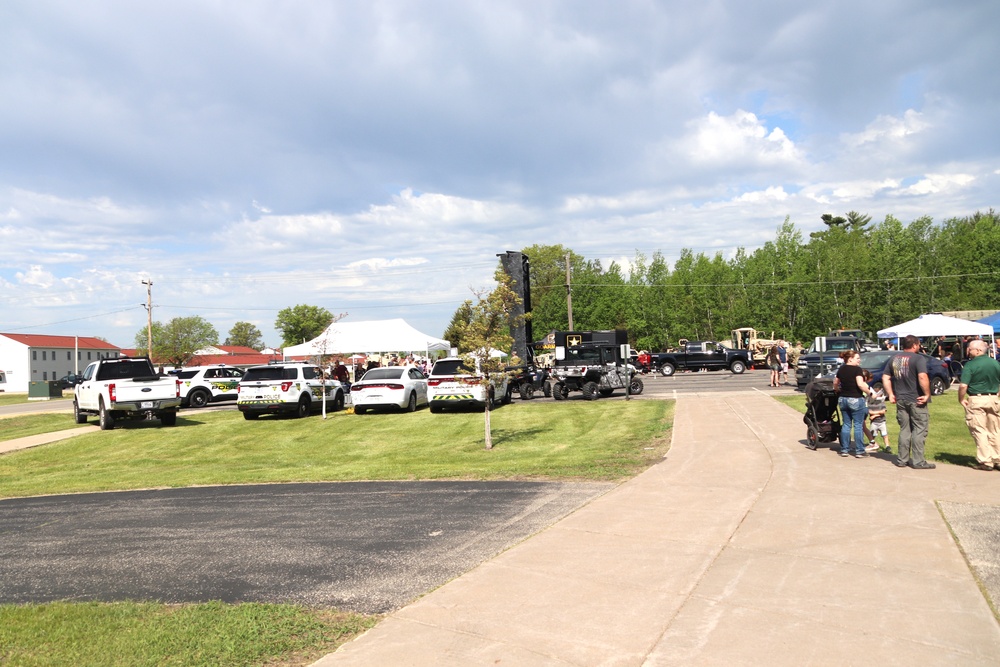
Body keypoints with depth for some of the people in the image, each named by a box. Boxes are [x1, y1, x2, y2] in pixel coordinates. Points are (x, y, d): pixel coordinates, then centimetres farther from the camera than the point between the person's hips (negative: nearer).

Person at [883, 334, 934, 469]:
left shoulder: (894, 359, 9)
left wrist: (890, 394, 10)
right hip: (916, 400, -6)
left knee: (904, 430, 14)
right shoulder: (918, 359, -11)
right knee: (919, 430, 2)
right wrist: (927, 394, -16)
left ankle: (902, 460, 17)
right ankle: (918, 461, 2)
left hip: (900, 400, 6)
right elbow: (922, 377, -24)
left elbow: (885, 378, 9)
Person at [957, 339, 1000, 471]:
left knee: (979, 431, 1)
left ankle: (985, 461, 1)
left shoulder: (970, 365, -12)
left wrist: (961, 399, -6)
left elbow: (963, 386, -19)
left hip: (976, 400, -5)